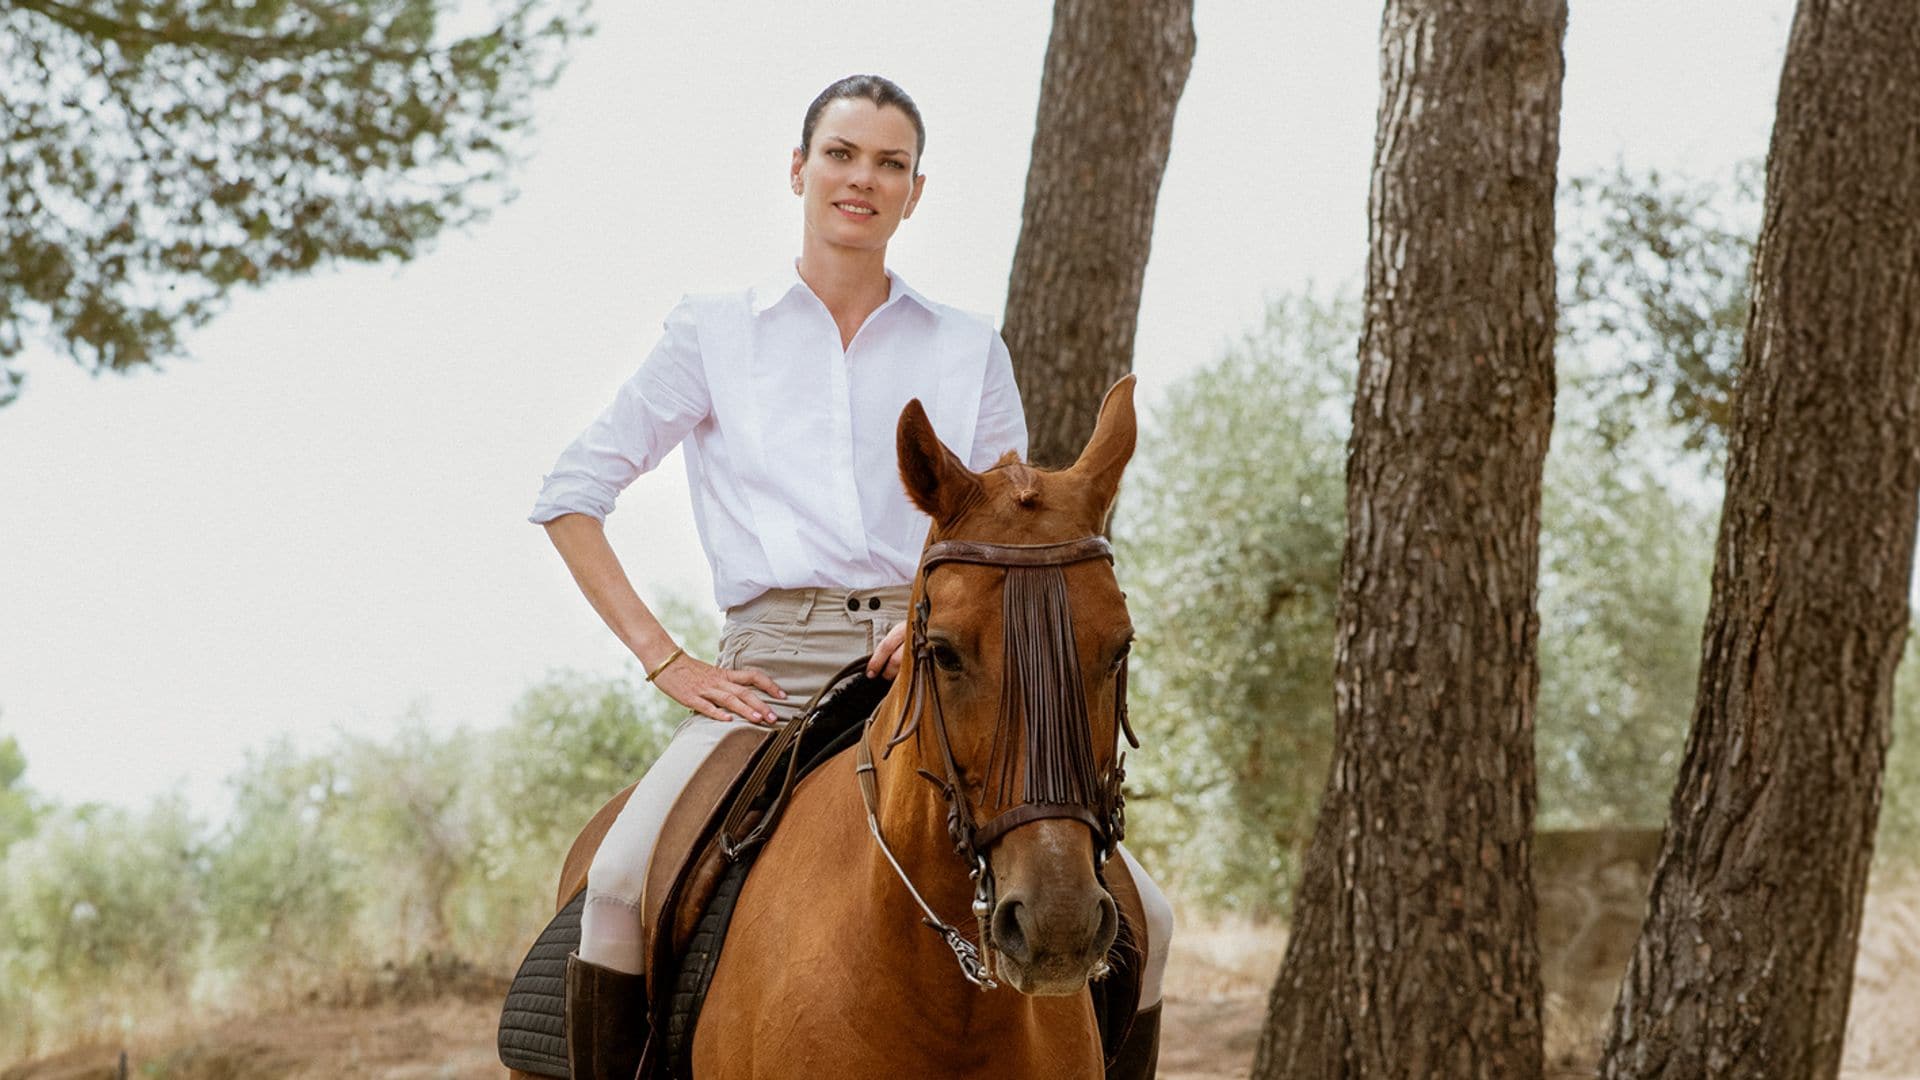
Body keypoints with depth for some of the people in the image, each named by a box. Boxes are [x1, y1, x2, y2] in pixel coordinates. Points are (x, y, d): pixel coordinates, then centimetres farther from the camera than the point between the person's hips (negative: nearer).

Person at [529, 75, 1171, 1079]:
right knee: (619, 886, -29)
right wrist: (666, 662, -1)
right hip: (773, 670, -1)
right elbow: (569, 496, 9)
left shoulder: (970, 350, 15)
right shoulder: (713, 331, 10)